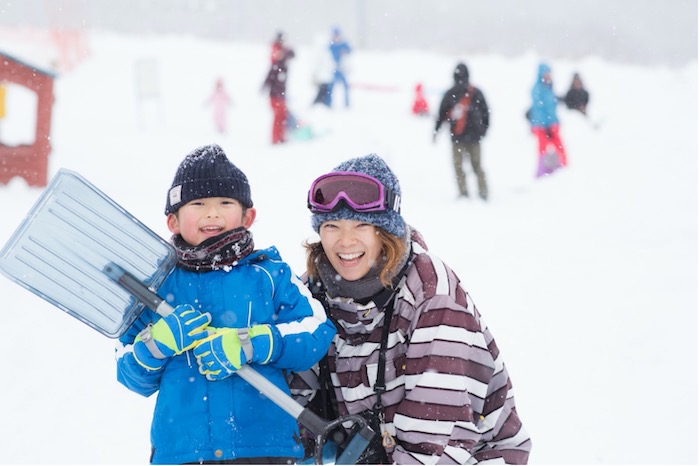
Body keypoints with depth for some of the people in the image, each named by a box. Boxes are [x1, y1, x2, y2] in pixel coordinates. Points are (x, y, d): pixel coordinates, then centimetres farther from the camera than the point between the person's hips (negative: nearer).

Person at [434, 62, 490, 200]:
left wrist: (436, 130, 8)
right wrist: (484, 128, 19)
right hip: (474, 135, 2)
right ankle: (483, 193, 5)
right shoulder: (476, 93, 1)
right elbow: (485, 112, 6)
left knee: (458, 165, 6)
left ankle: (464, 193, -4)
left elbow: (442, 113, -1)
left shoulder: (450, 94, -4)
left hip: (457, 136, -2)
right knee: (477, 165, 10)